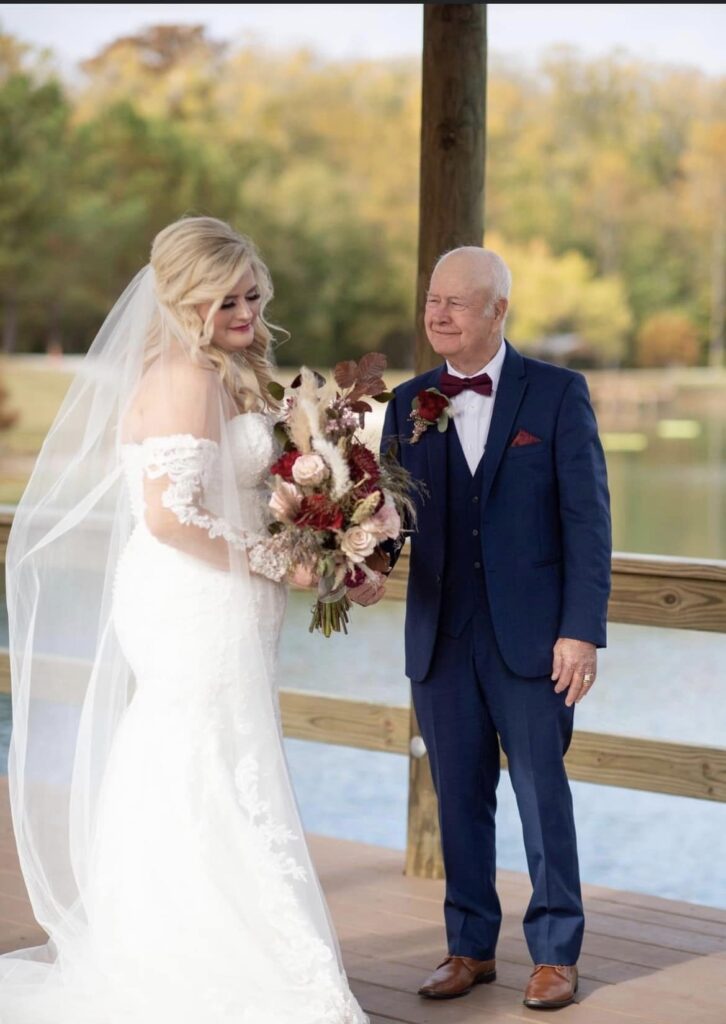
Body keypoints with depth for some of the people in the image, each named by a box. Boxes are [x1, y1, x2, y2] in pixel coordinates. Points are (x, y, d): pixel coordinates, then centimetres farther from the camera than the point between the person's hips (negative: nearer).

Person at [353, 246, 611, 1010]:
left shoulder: (558, 393, -3)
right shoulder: (409, 405, 8)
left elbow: (587, 516, -6)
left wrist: (582, 629, -13)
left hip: (531, 634, -3)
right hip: (440, 638, 4)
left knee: (542, 794, 4)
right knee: (459, 797, 11)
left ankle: (555, 953, 18)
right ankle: (470, 947, 24)